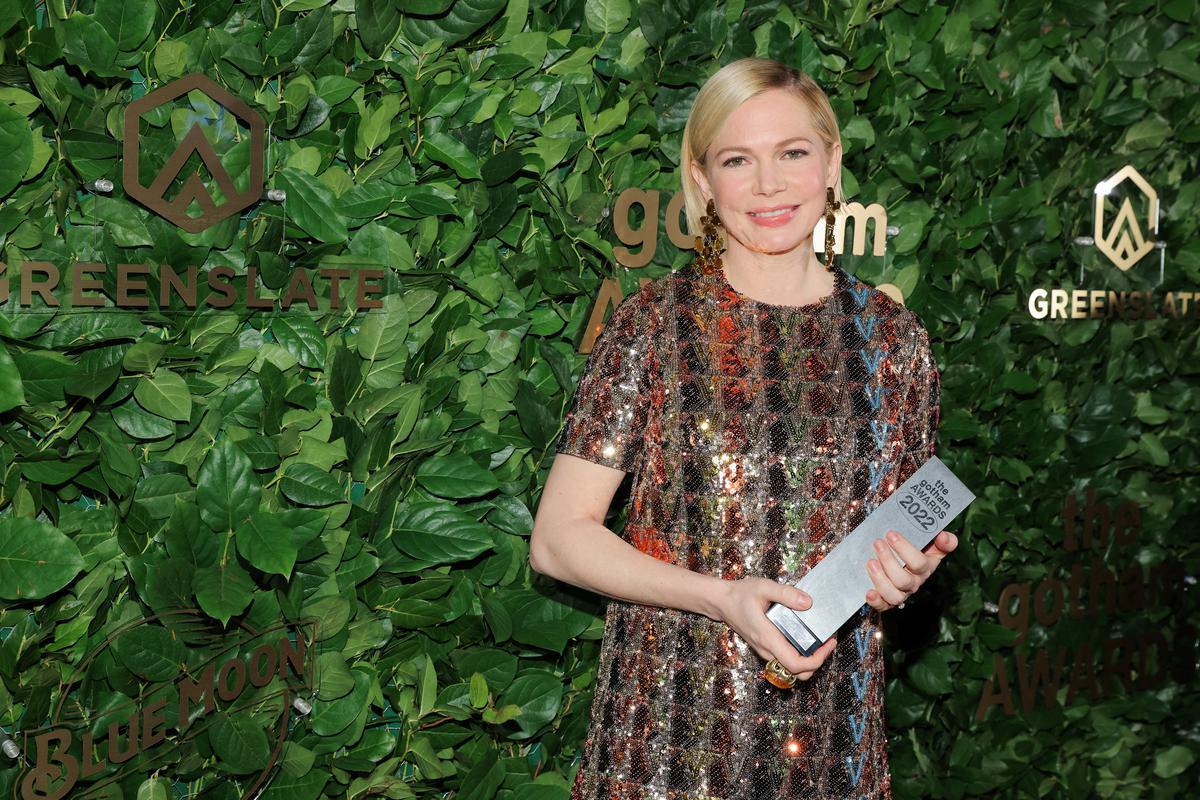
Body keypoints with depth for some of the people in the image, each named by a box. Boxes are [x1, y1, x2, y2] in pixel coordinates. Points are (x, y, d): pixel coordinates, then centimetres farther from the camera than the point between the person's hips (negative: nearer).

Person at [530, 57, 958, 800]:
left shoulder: (893, 337, 2)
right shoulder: (655, 322, -7)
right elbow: (558, 538, -8)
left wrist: (904, 570, -7)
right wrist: (721, 597, -19)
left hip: (832, 725, 3)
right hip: (671, 723, -3)